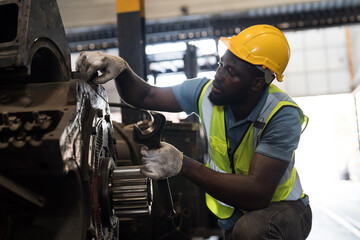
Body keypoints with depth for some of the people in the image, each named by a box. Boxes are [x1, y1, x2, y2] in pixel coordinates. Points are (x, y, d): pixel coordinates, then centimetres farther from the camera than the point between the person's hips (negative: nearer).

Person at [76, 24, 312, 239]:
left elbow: (258, 193, -35)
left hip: (280, 206, -6)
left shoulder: (282, 115, -27)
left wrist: (182, 165, -42)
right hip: (224, 207, 6)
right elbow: (146, 96, -1)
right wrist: (120, 67, -23)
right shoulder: (206, 91, -11)